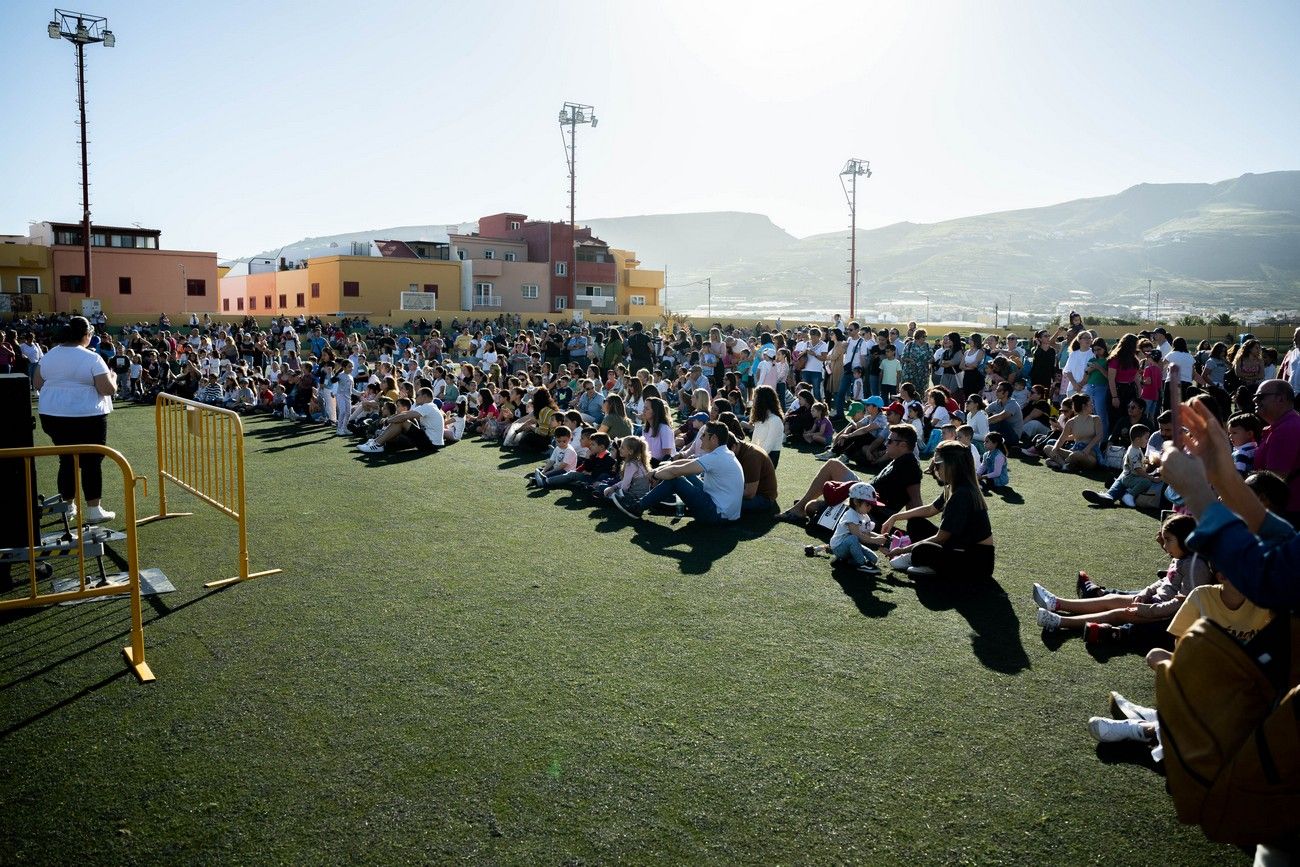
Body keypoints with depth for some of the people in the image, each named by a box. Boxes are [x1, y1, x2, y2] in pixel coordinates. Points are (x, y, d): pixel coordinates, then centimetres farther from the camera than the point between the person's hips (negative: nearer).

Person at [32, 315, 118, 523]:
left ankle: (68, 507, 23)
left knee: (66, 459, 15)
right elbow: (109, 389, -15)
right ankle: (94, 511, 4)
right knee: (91, 462, 2)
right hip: (87, 418, -6)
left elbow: (37, 384, 14)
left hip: (52, 416, 6)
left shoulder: (49, 356, 6)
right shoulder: (92, 359, -12)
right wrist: (113, 377, 5)